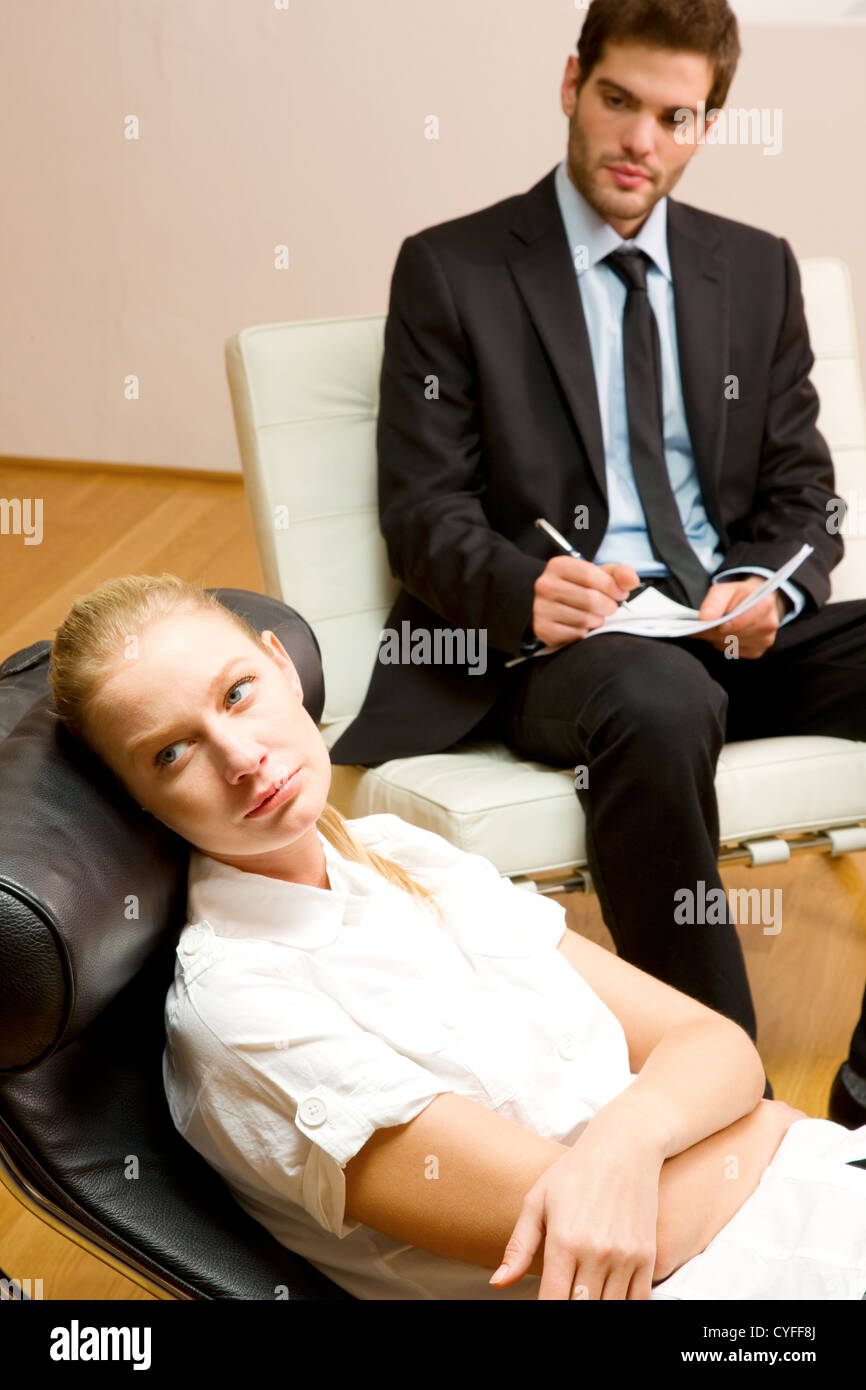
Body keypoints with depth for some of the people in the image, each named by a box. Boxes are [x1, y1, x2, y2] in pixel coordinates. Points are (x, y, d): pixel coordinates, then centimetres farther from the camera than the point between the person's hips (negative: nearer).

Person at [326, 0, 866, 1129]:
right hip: (543, 639, -4)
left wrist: (769, 589, -10)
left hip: (733, 622, 5)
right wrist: (524, 590, -24)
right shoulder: (451, 271, 2)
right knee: (661, 706, -39)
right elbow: (424, 510, -2)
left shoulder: (757, 270, 14)